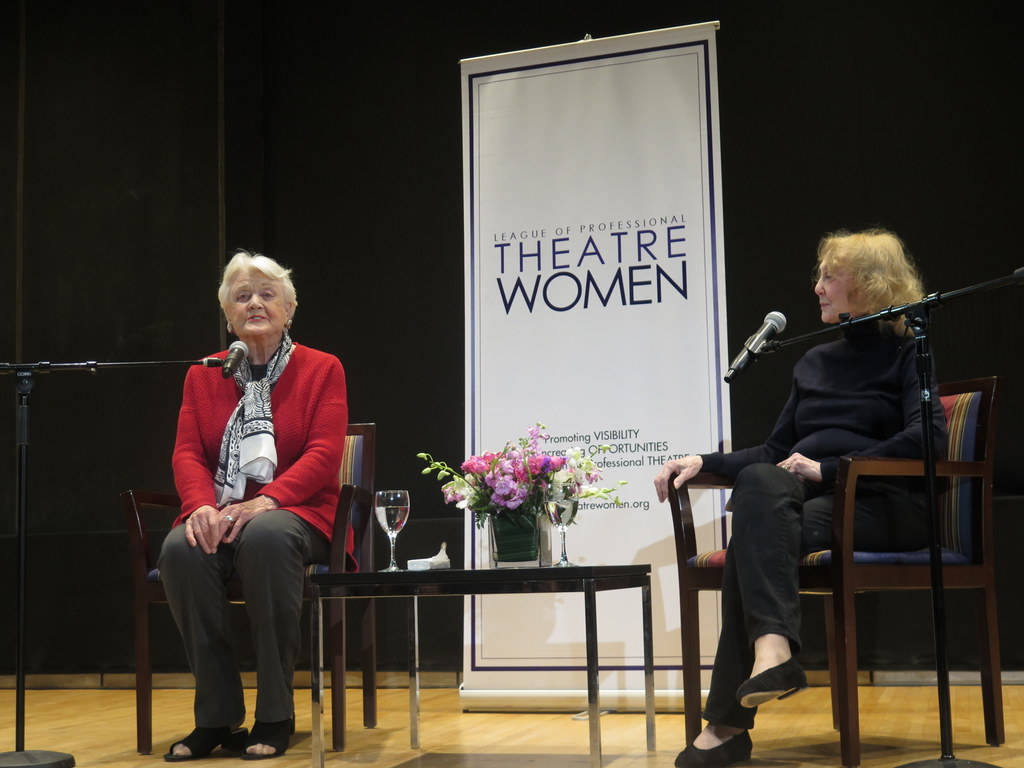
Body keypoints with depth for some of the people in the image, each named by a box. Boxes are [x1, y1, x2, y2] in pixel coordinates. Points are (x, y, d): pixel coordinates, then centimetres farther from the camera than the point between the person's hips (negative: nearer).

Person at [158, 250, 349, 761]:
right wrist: (203, 506, -16)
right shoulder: (203, 376, 16)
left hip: (294, 512, -3)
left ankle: (275, 716, -27)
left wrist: (265, 501, -22)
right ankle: (216, 717, -20)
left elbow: (324, 454, -6)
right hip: (218, 515, 3)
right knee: (180, 549, -32)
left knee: (264, 537, -39)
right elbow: (187, 453, 7)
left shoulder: (322, 370, 6)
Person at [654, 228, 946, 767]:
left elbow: (925, 438, -12)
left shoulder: (904, 353, 6)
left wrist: (826, 468, -18)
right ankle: (773, 646, -50)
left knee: (754, 539, -33)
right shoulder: (814, 363, 26)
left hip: (884, 504, -5)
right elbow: (774, 454, 24)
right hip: (808, 498, 5)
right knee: (758, 481, -33)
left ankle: (728, 722, -38)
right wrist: (704, 462, 7)